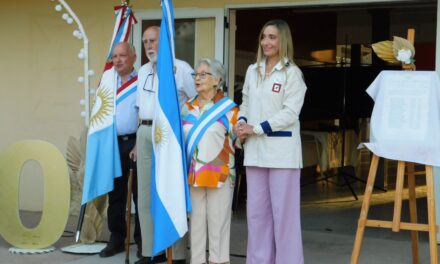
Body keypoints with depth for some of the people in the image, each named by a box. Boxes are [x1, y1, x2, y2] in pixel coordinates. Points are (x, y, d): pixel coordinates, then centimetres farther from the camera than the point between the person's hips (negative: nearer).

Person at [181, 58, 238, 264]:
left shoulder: (229, 109, -1)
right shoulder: (187, 107, 14)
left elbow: (235, 139, 2)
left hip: (219, 174, -4)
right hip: (192, 173, 4)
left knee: (218, 221, -1)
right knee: (196, 220, 8)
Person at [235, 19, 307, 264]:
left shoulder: (292, 73, -4)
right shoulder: (252, 71, 14)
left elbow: (290, 112, -12)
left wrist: (256, 128, -15)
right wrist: (241, 122, -2)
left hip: (282, 149, -5)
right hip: (255, 149, 6)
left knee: (283, 211, -3)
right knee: (257, 210, 9)